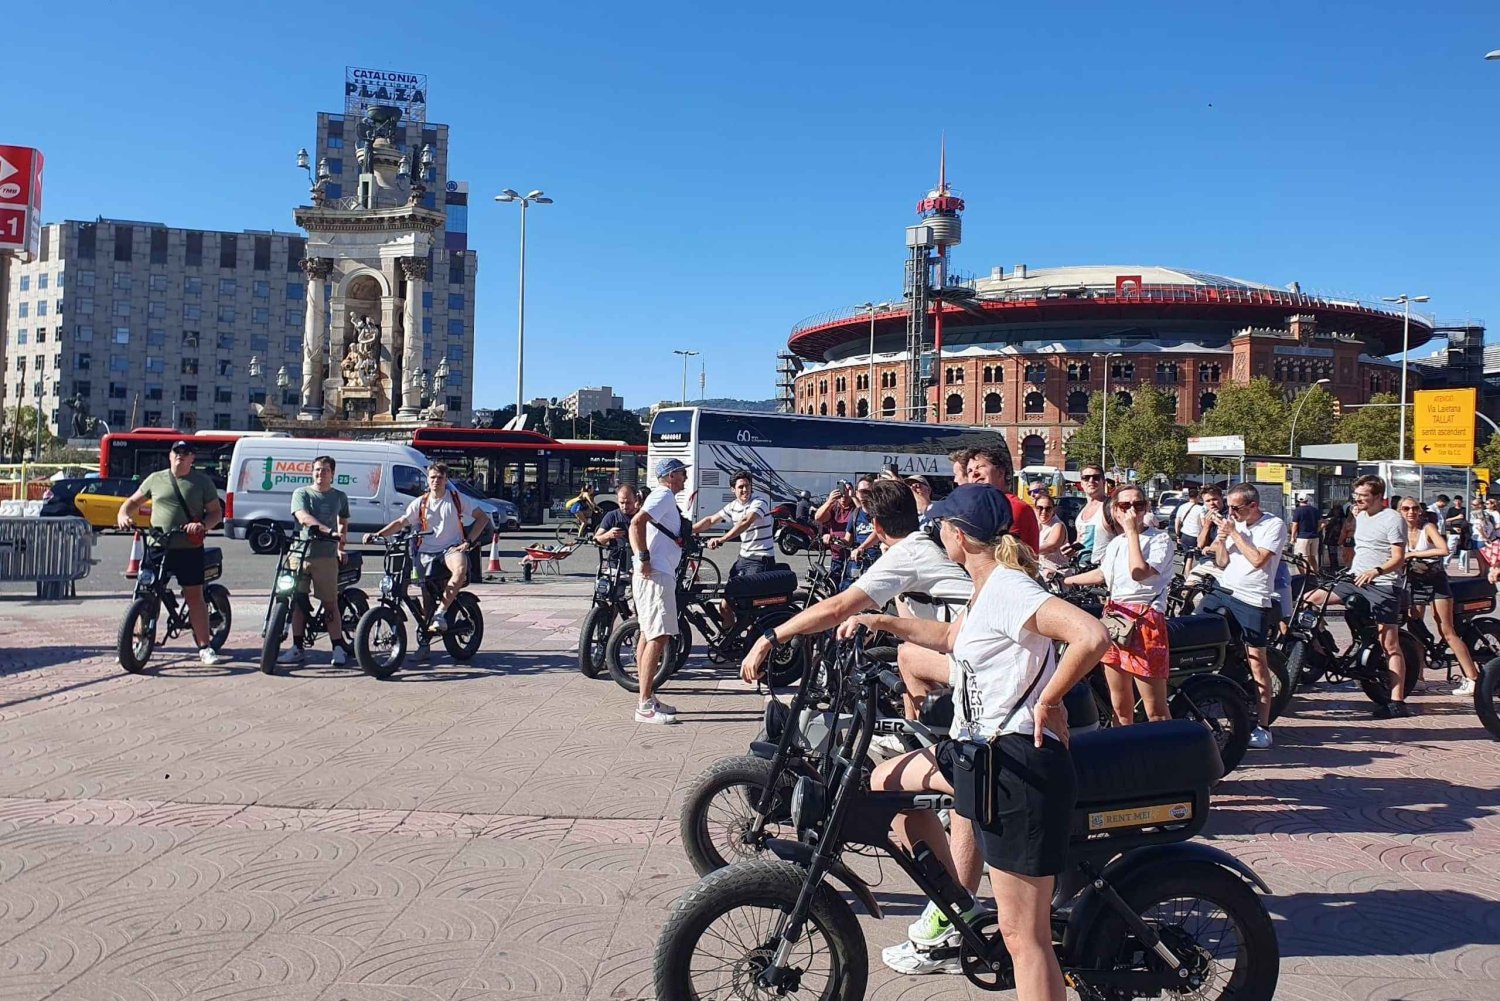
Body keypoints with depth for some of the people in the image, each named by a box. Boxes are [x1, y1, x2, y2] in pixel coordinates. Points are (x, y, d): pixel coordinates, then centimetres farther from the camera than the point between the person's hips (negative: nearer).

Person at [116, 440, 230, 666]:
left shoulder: (202, 482, 6)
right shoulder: (155, 479, 11)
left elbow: (216, 512, 4)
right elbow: (133, 501, 18)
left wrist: (202, 525, -16)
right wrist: (123, 515, -3)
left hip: (189, 548, -2)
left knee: (194, 596, -1)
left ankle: (205, 648, 3)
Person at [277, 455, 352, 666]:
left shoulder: (339, 496, 13)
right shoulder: (301, 493, 4)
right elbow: (303, 518, -13)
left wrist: (341, 547, 19)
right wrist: (330, 531, -24)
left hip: (326, 556, 0)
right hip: (301, 553, 0)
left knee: (330, 603, -2)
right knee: (298, 602, 4)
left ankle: (339, 648, 1)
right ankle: (297, 648, 12)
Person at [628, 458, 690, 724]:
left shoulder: (666, 499, 22)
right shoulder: (664, 496, -9)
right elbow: (637, 523, -24)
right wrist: (645, 558, -21)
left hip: (657, 574, 11)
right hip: (656, 575, -11)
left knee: (649, 636, 14)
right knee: (658, 637, -13)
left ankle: (647, 699, 21)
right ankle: (645, 706, -14)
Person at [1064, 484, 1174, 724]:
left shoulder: (1160, 540, -8)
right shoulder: (1115, 543, 15)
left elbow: (1139, 573, -24)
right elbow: (1102, 574, 32)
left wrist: (1133, 532, -17)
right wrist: (1064, 580, 33)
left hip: (1145, 622, -7)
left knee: (1155, 709, -7)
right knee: (1120, 705, 14)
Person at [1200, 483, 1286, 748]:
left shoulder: (1274, 525, -5)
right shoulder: (1232, 523, 12)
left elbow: (1258, 560, -16)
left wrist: (1233, 533, -10)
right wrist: (1221, 539, -3)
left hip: (1253, 600, -6)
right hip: (1222, 591, 6)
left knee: (1257, 660, -4)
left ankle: (1262, 726, 2)